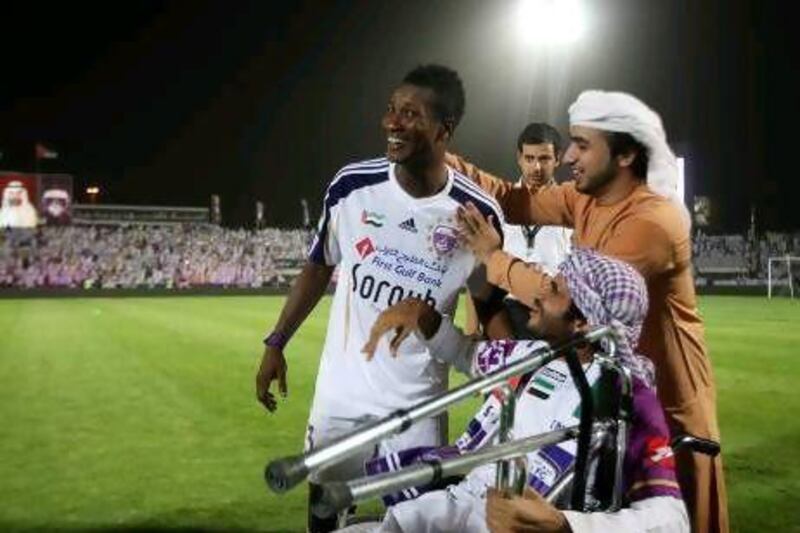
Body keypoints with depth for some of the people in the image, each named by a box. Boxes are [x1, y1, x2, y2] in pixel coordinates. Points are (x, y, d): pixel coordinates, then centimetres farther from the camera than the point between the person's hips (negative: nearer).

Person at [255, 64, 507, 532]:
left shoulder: (478, 214, -13)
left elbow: (491, 307, 1)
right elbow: (320, 268, 5)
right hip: (342, 390, 2)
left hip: (418, 401, -1)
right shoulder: (352, 186, -9)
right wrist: (276, 343, 4)